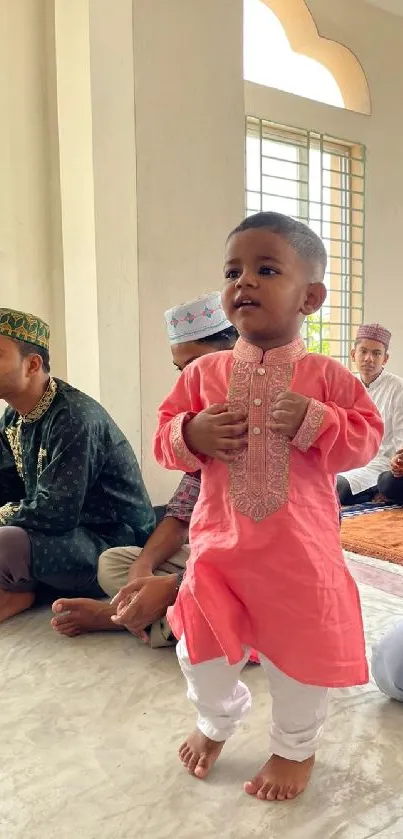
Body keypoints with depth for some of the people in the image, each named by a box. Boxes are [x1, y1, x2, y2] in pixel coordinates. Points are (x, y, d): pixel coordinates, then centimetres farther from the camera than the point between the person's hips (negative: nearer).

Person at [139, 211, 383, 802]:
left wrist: (314, 422, -21)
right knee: (202, 646, 13)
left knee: (301, 649, 12)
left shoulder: (325, 375, -6)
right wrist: (192, 434, -17)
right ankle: (217, 720, 47)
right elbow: (165, 436, 4)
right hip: (220, 540, 2)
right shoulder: (204, 372, -1)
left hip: (299, 548, -2)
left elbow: (367, 436, -5)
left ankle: (296, 747, 42)